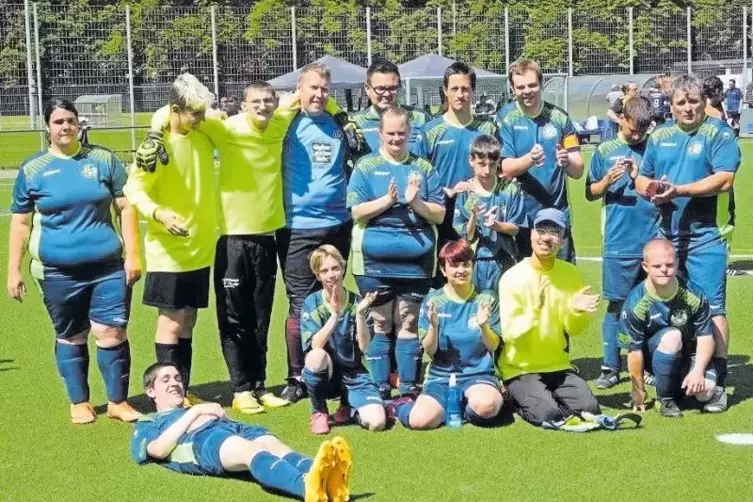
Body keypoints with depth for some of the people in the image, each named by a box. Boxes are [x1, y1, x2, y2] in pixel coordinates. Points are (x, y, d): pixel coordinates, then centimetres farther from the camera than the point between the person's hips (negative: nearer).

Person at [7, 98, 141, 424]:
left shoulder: (103, 160, 3)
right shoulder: (32, 169, 3)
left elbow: (126, 208, 4)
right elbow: (20, 223, 7)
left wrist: (133, 254, -3)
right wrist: (14, 271, 3)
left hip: (107, 266, 0)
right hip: (58, 271, 0)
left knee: (112, 333, -4)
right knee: (70, 337, 10)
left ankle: (118, 401, 9)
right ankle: (79, 402, 24)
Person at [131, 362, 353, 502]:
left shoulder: (197, 410, 47)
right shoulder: (147, 423, 32)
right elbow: (159, 449, 6)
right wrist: (195, 411, 6)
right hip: (200, 440, -5)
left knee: (275, 446, -32)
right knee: (251, 450, -39)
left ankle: (326, 481, -65)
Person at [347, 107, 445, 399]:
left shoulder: (423, 167, 9)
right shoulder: (366, 166, 5)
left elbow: (440, 214, 5)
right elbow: (357, 211, -4)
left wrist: (416, 202, -13)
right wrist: (388, 199, -17)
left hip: (416, 262, 1)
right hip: (375, 262, -1)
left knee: (409, 325, 5)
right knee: (379, 326, 4)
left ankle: (409, 389, 11)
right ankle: (380, 390, 10)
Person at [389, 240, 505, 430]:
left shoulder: (486, 299, 2)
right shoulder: (432, 301, 1)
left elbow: (493, 346, 0)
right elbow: (429, 351, 0)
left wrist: (484, 326, -20)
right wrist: (433, 326, -20)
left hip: (478, 373, 0)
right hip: (441, 376, 0)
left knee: (486, 406, -37)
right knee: (421, 420, -29)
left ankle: (467, 409, 0)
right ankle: (402, 405, 8)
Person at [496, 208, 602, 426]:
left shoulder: (570, 273, 0)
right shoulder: (512, 277, -14)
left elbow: (574, 330, 2)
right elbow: (510, 334, -18)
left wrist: (576, 311, -20)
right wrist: (533, 311, -34)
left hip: (558, 366, 4)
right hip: (520, 369, -4)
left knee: (589, 409, -16)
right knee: (548, 413, -26)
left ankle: (546, 396, 12)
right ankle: (519, 399, 7)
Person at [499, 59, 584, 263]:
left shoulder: (559, 118, 5)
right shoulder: (506, 121, 0)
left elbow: (578, 171, 3)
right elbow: (506, 169, -9)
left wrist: (567, 162, -20)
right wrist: (530, 159, -29)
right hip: (521, 216, -2)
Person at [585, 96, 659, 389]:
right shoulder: (605, 151, 8)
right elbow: (590, 193, 10)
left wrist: (640, 178, -9)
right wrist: (606, 182, -9)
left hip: (653, 241, 1)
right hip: (619, 242, -1)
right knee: (616, 304, 1)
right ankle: (611, 366, 7)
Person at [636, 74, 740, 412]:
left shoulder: (719, 134, -5)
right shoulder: (659, 137, 13)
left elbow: (723, 180, -17)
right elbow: (642, 179, 17)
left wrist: (679, 190, -21)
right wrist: (651, 189, -7)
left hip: (706, 233, -6)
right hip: (668, 233, 6)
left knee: (711, 308, -8)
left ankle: (717, 382, -4)